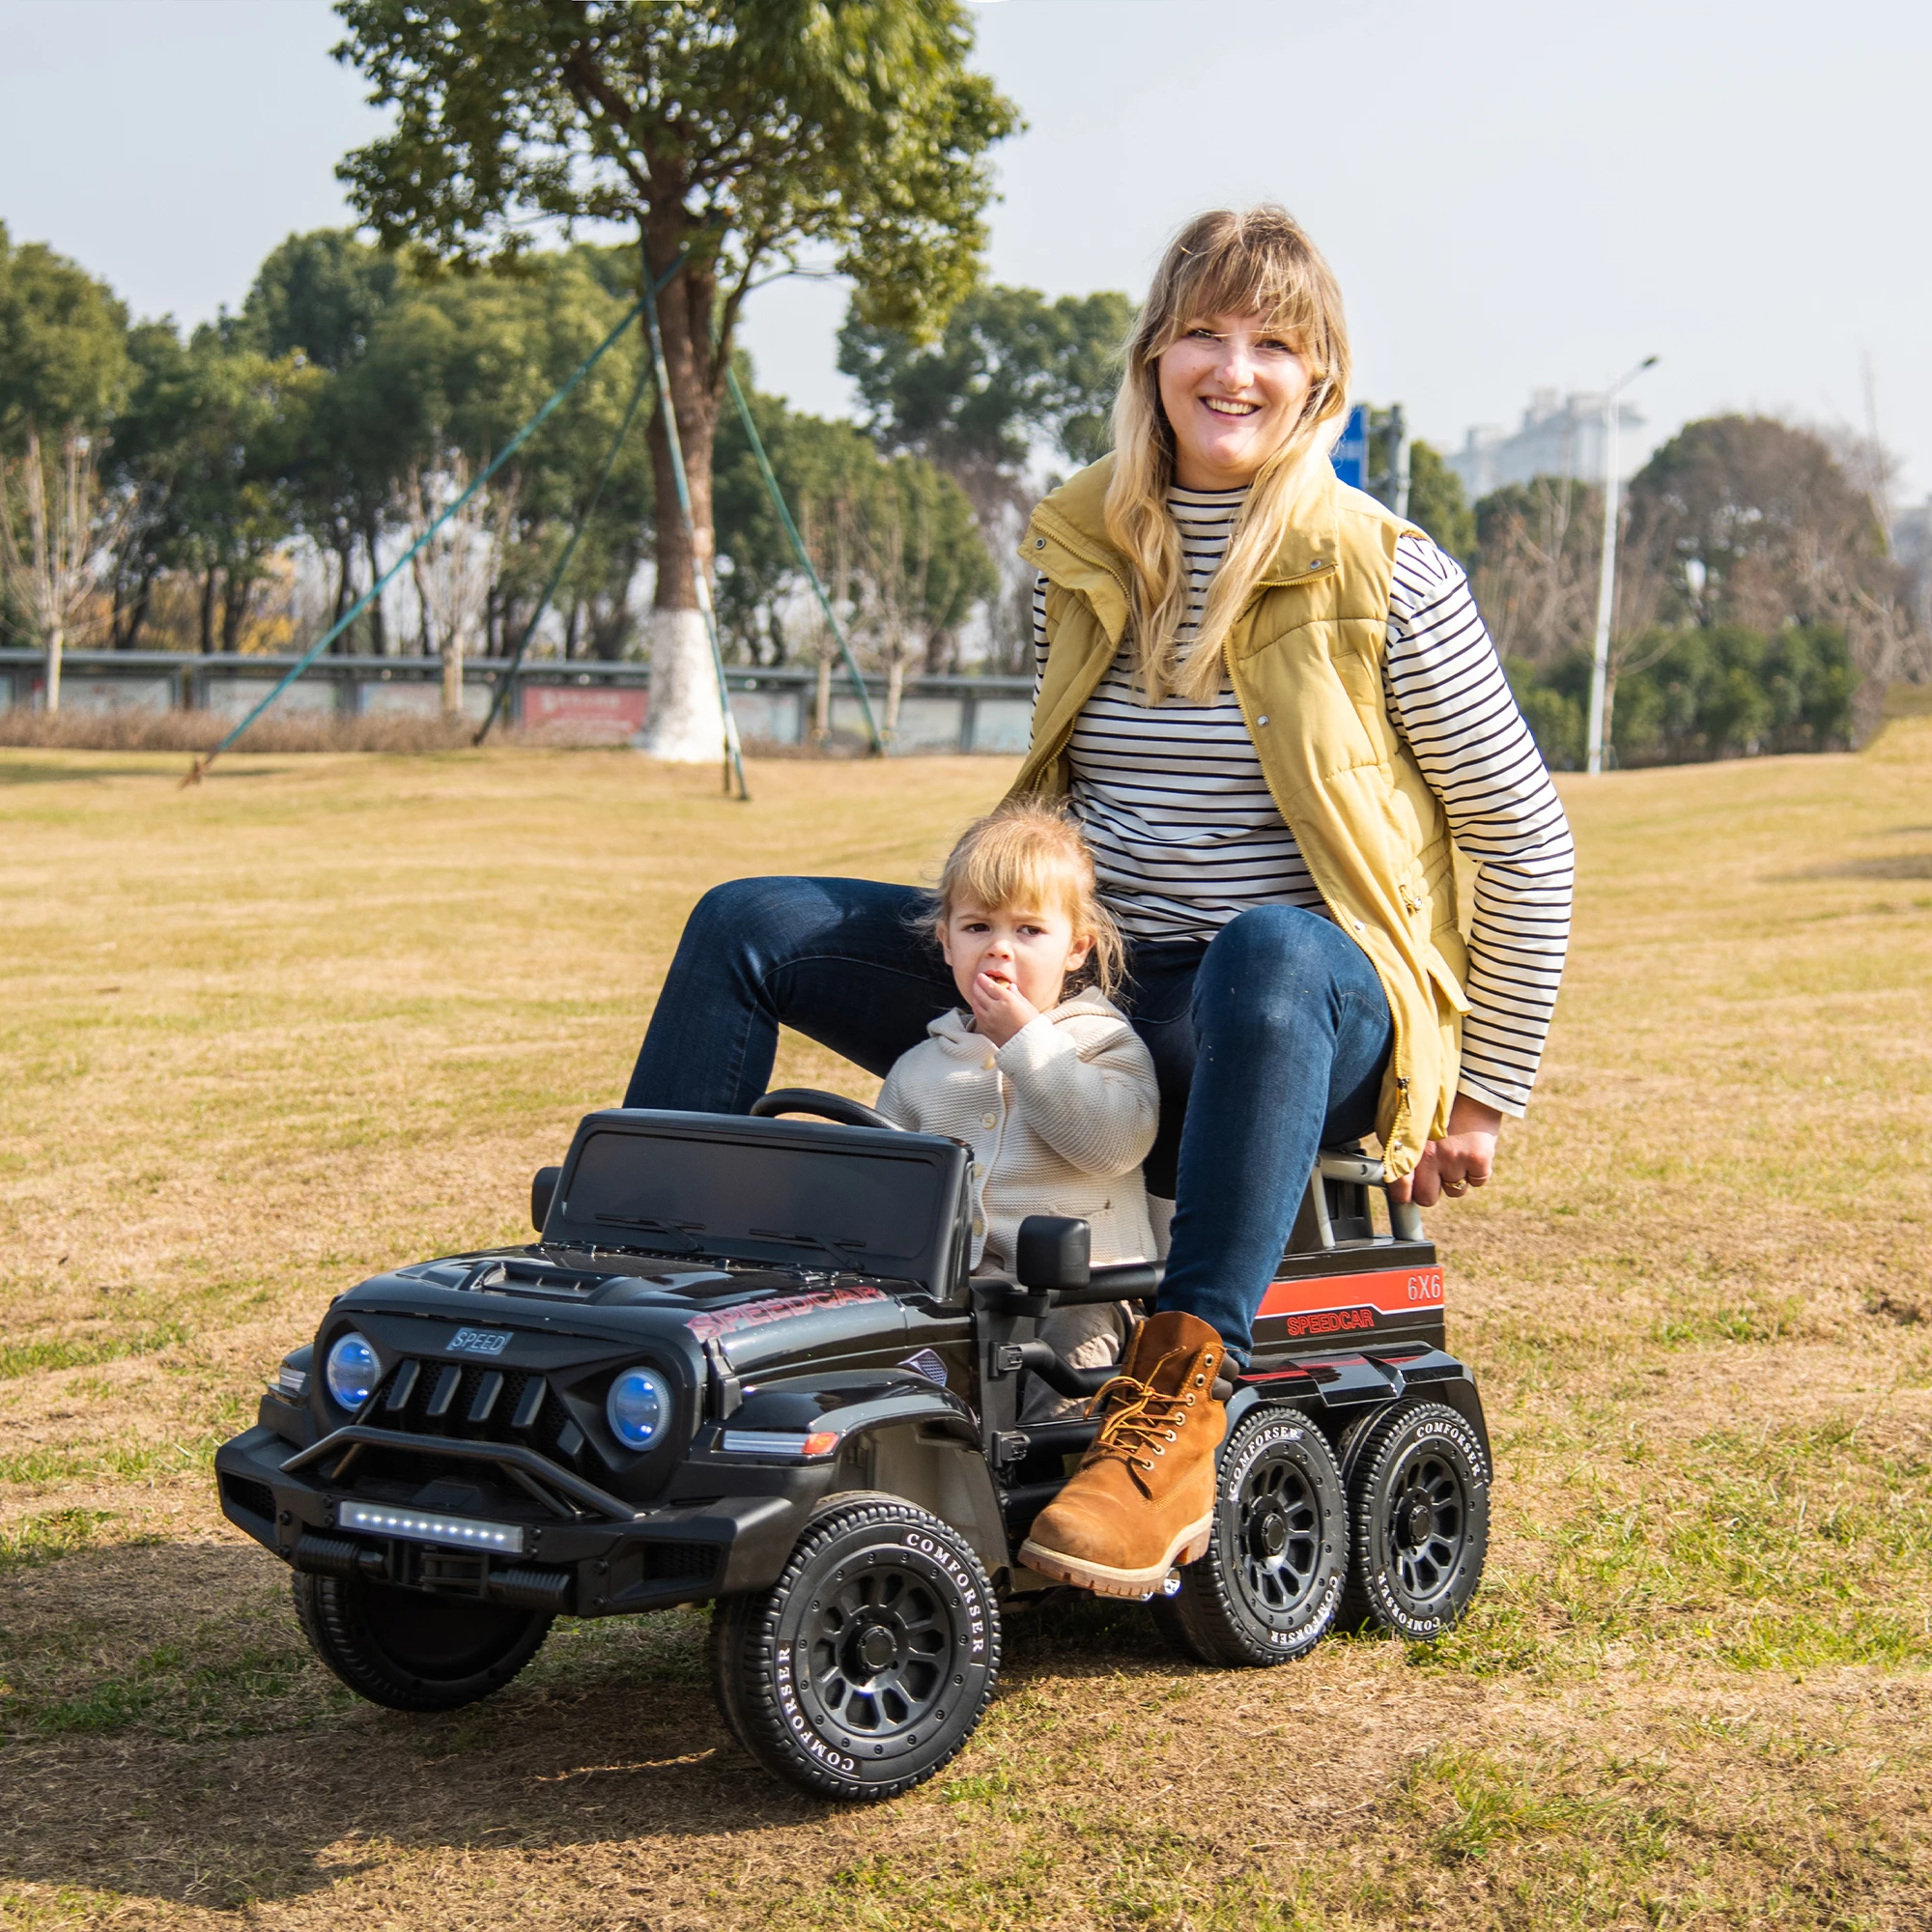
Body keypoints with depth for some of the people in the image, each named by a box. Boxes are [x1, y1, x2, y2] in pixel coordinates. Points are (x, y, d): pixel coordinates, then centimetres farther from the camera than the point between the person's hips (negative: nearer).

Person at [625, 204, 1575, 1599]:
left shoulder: (1387, 580, -7)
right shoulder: (1082, 555, 8)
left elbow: (1527, 842, -2)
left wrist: (1484, 1097, -1)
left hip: (1310, 1019, -5)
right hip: (1083, 990, 6)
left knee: (1270, 953, -43)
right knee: (748, 930, -4)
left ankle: (1179, 1405, -47)